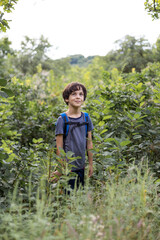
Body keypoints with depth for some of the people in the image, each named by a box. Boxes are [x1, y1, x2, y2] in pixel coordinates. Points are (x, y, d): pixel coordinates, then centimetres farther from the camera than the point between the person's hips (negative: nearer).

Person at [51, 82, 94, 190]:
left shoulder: (86, 118, 5)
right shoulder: (62, 120, -10)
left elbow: (89, 143, 10)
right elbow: (59, 147, -8)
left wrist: (91, 164, 11)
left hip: (81, 167, 5)